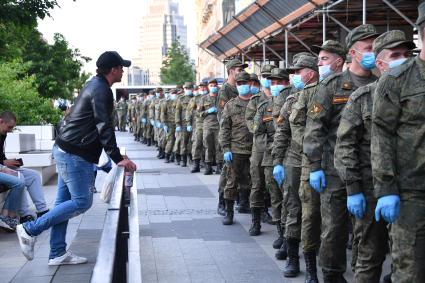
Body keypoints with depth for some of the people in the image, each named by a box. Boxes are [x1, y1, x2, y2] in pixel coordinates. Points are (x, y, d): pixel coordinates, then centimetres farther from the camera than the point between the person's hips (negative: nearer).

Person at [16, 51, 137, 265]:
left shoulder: (95, 85, 17)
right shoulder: (101, 90, -15)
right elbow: (104, 127, -20)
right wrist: (118, 158, -21)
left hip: (66, 150, 11)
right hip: (75, 155, -11)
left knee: (64, 202, 11)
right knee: (82, 202, -5)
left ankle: (58, 253, 16)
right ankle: (30, 230, -1)